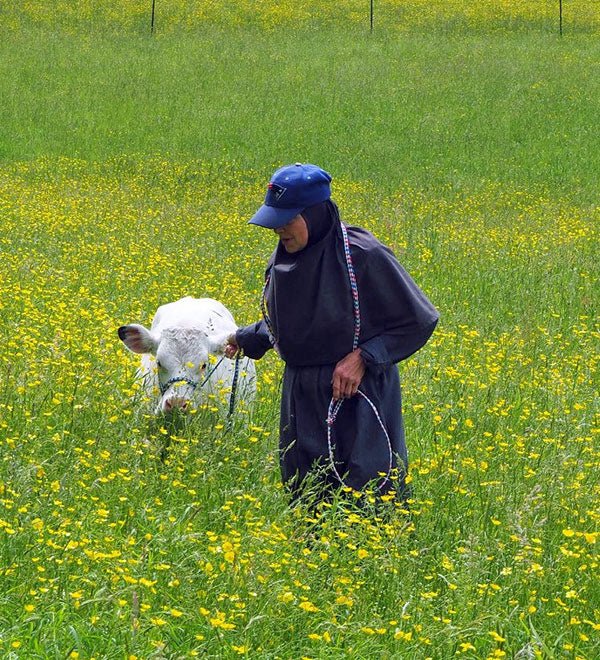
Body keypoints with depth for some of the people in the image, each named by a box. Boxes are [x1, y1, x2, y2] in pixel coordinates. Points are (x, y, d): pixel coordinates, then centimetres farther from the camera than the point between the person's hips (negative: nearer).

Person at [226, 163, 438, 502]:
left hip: (358, 398, -6)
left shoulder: (362, 254, -15)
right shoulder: (284, 259, 4)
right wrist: (245, 339, 14)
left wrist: (363, 357, -15)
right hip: (302, 400, 6)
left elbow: (419, 320, -9)